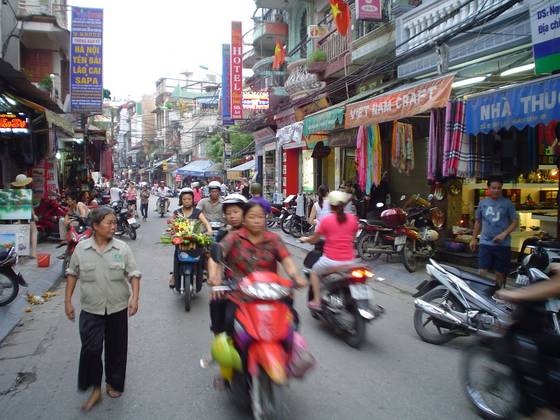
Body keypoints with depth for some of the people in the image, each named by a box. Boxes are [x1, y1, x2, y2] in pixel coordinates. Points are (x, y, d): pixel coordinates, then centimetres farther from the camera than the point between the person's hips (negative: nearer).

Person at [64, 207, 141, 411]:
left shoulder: (122, 248, -6)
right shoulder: (81, 248, -3)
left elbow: (134, 274, -5)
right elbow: (72, 274, 7)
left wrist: (135, 298, -17)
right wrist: (67, 300, 6)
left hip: (118, 308, 0)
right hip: (91, 310, 0)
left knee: (116, 348, 12)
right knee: (91, 349, -4)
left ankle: (113, 383, 33)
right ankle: (95, 389, 15)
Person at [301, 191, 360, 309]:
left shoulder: (326, 220, -8)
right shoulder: (353, 218, 0)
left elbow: (314, 239, 2)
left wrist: (304, 239, 22)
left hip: (331, 261, -3)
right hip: (349, 261, 3)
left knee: (314, 272, 25)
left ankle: (316, 301, 20)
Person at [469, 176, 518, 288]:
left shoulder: (507, 203, -2)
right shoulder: (482, 203, 8)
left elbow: (514, 222, -1)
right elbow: (478, 222, 18)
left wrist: (504, 234, -17)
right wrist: (473, 238, 16)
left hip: (502, 244, -2)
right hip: (485, 243, 2)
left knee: (500, 273, 8)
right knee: (482, 272, -5)